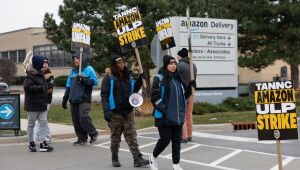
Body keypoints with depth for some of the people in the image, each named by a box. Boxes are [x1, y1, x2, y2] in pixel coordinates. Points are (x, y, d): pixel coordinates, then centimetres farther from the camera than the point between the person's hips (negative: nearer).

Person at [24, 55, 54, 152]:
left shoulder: (40, 74, 14)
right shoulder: (30, 75, -14)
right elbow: (27, 87, -27)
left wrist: (45, 88, 8)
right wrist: (39, 87, -21)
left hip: (42, 104, 9)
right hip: (33, 104, -9)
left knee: (43, 123, 3)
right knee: (31, 124, 5)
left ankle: (43, 144, 4)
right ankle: (31, 144, 14)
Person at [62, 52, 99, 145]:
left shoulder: (88, 69, -1)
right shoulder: (73, 71, 16)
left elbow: (95, 82, -8)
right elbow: (68, 86, 19)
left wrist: (83, 79, -19)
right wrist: (65, 99, 18)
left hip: (84, 99, -6)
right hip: (73, 99, 6)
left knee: (83, 116, -19)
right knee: (76, 120, 5)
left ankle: (93, 133, 1)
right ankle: (82, 138, 15)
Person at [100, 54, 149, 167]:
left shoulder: (128, 77, 10)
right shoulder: (109, 78, -6)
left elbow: (134, 90, 20)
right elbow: (104, 95, -10)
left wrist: (140, 80, 4)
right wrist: (106, 111, -20)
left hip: (128, 111, 4)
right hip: (115, 112, -4)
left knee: (132, 136, 1)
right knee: (115, 138, 8)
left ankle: (137, 158, -2)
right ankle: (115, 159, 22)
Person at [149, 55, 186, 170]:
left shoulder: (178, 78, 12)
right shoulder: (159, 79, -8)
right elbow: (154, 97, -12)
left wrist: (182, 110, 14)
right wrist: (163, 109, -17)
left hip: (178, 116, 6)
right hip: (164, 116, -6)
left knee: (177, 140, 7)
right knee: (165, 139, -2)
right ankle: (153, 158, 23)